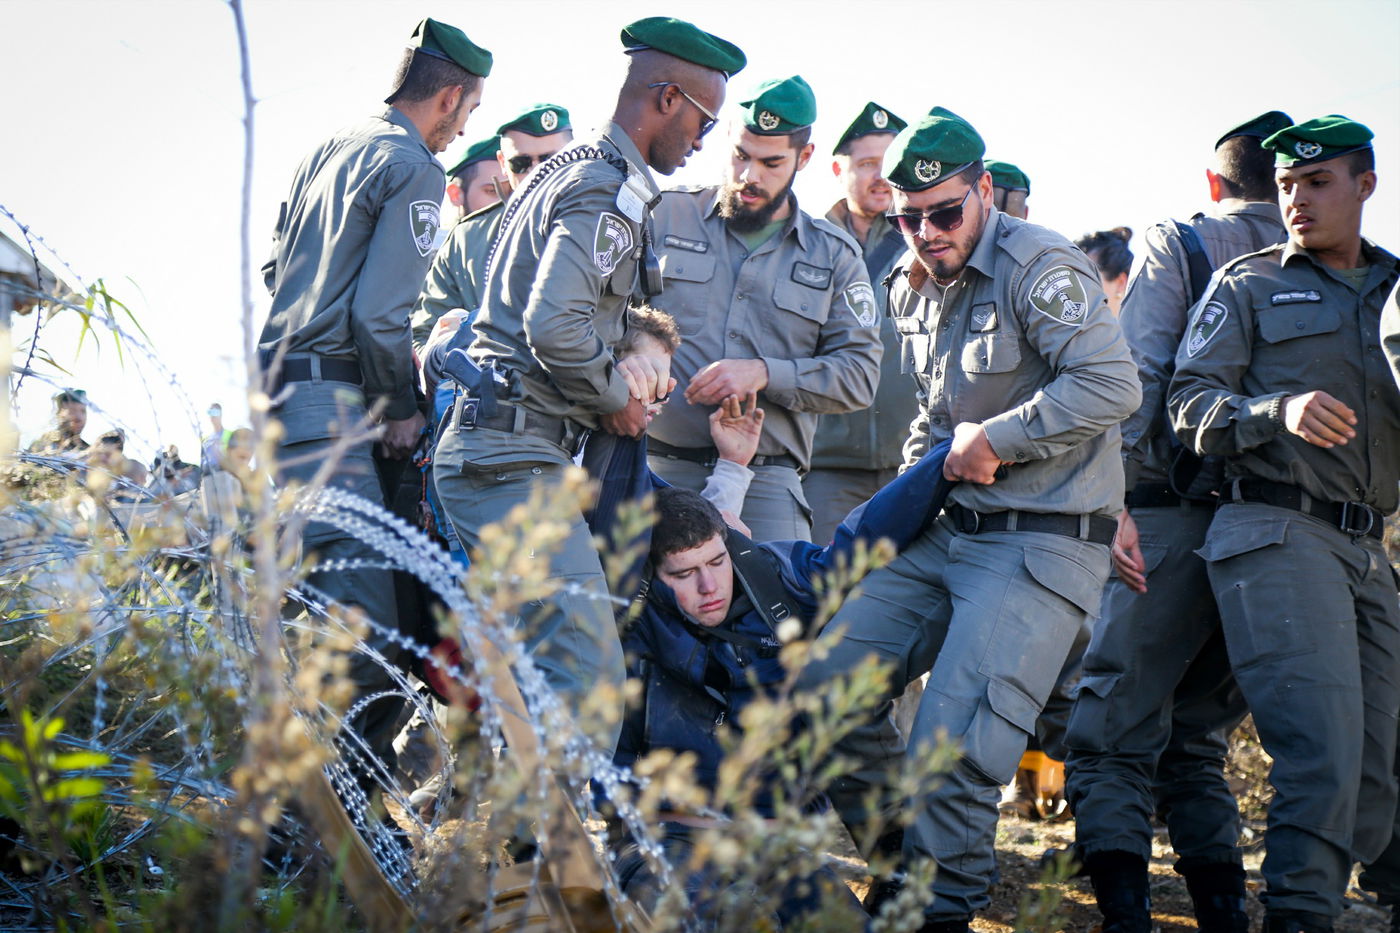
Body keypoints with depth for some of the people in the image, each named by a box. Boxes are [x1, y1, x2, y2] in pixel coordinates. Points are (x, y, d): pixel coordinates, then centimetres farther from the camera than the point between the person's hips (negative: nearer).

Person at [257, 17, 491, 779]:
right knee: (364, 618, -13)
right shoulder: (413, 168, -8)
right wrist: (401, 409, -3)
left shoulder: (329, 151, 19)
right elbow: (380, 313, -16)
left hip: (272, 377, 10)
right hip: (327, 397, -10)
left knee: (294, 583, 17)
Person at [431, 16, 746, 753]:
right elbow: (554, 328, -24)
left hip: (478, 447, 11)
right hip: (517, 458, -11)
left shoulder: (567, 170, 22)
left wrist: (628, 365, 15)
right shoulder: (611, 189, -11)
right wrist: (618, 400, -8)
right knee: (590, 679, -16)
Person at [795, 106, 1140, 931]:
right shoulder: (915, 290, 14)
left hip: (1044, 544, -9)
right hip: (947, 529, 9)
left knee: (955, 748, -16)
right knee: (827, 687, 4)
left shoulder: (1040, 265, -13)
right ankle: (903, 861, 21)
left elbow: (1112, 385, -23)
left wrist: (994, 440, -17)